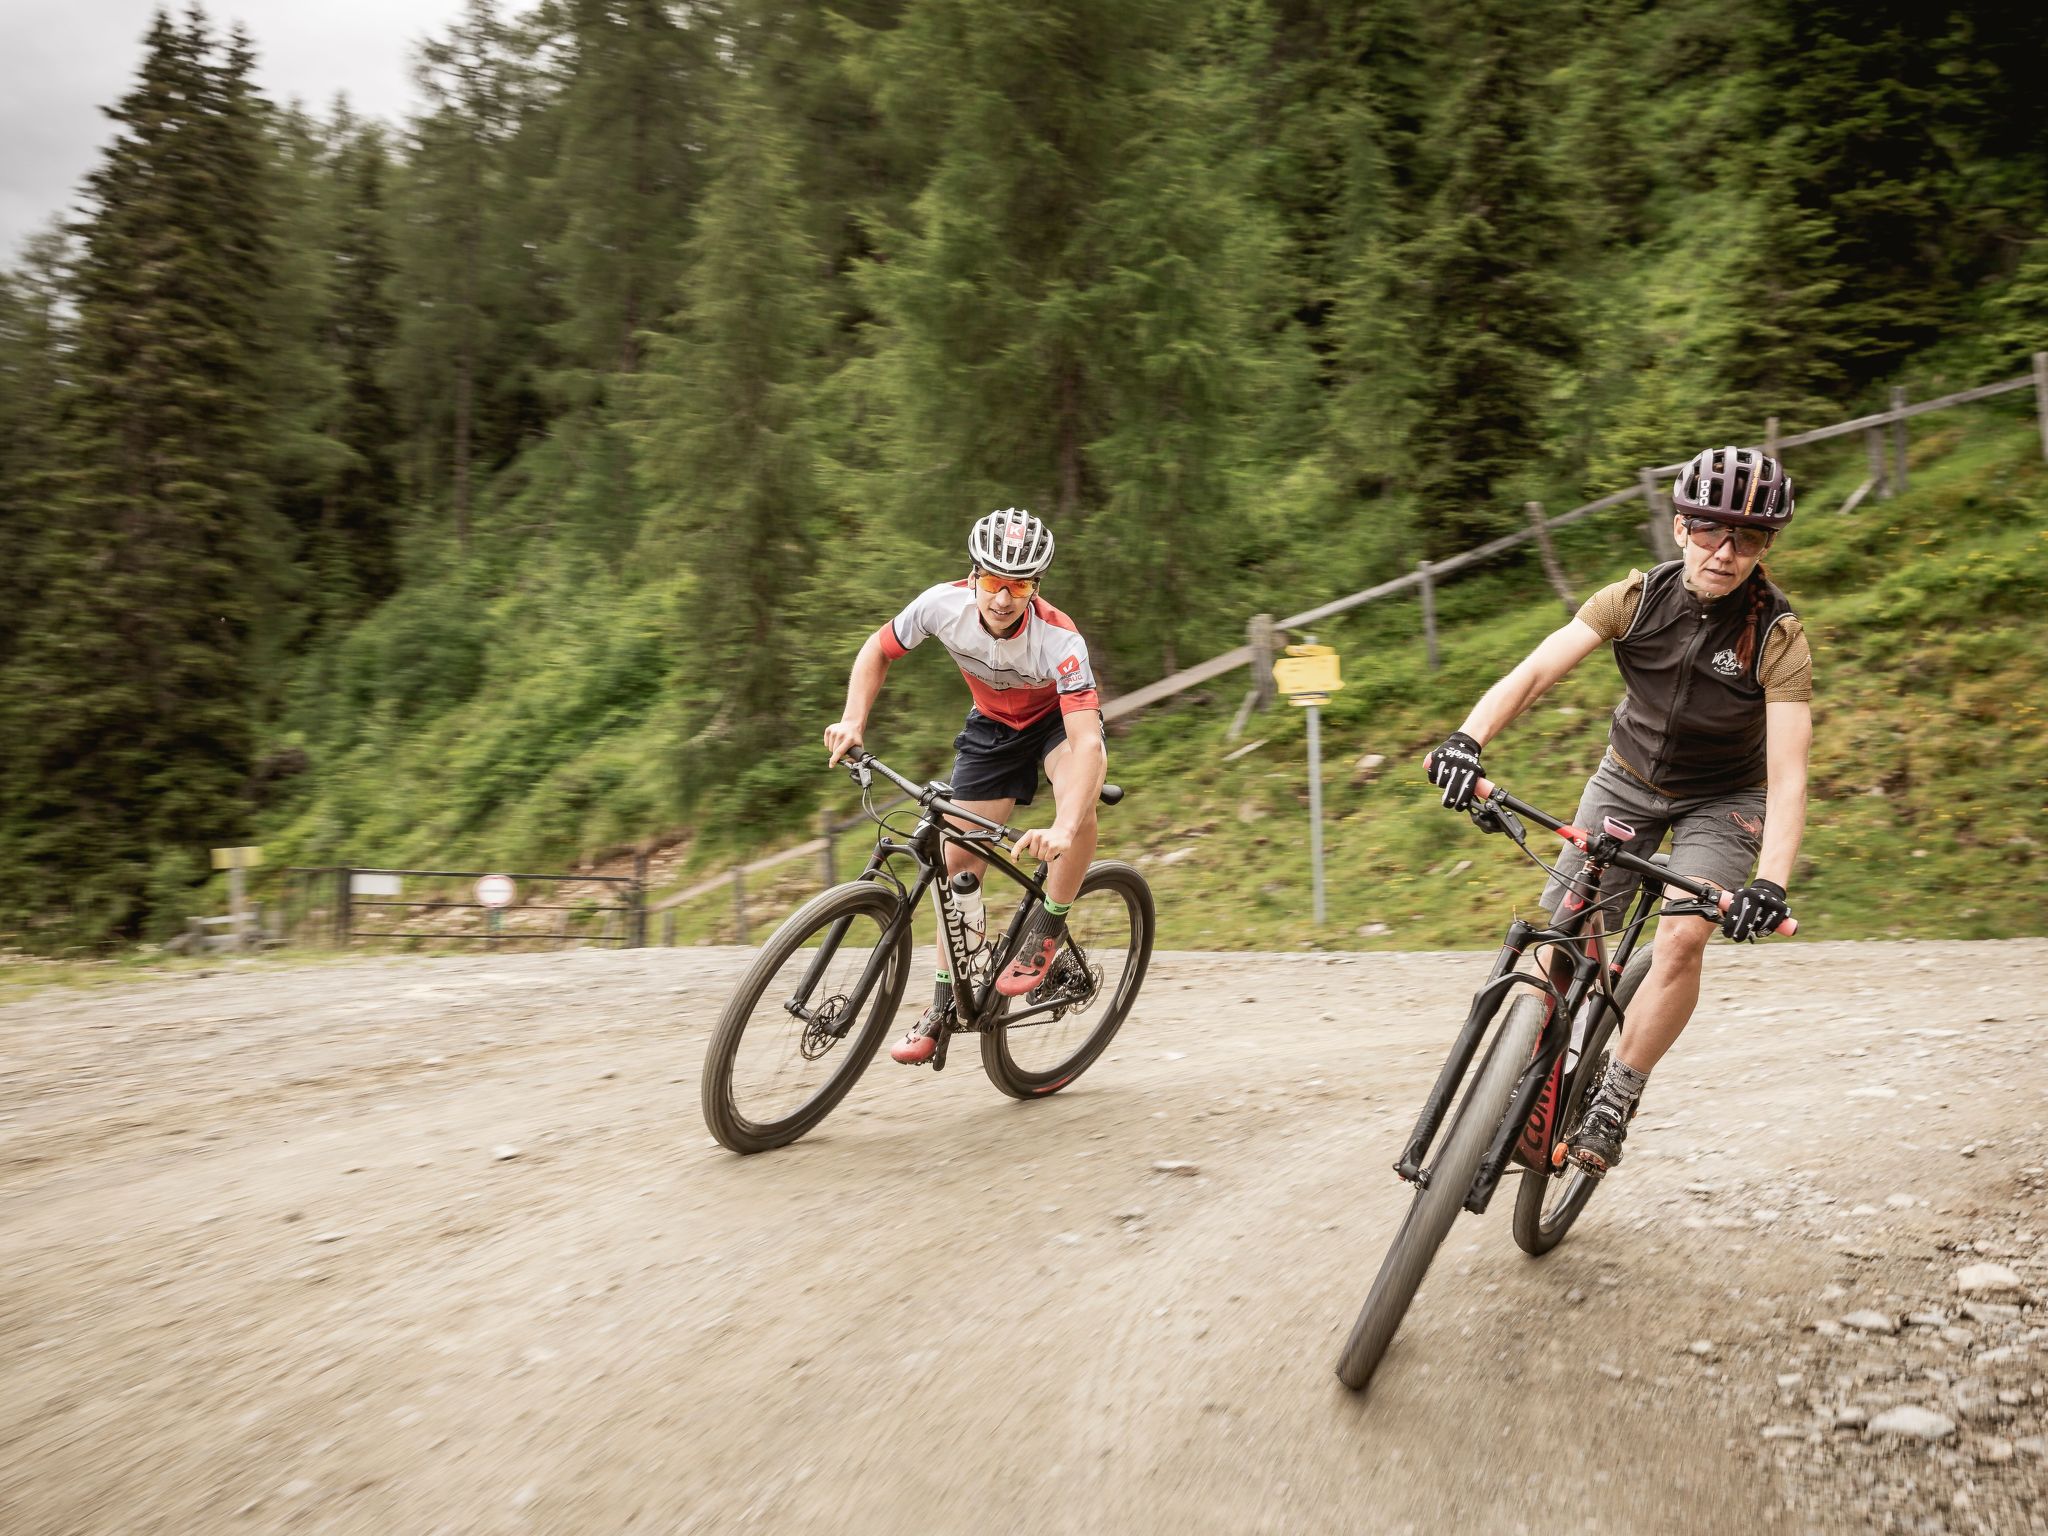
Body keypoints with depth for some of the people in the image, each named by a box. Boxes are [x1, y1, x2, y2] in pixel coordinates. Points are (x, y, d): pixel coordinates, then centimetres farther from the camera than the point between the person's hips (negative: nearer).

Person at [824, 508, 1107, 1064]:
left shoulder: (1059, 639, -38)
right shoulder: (944, 603, -28)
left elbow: (1088, 742, -47)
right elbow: (877, 650, -9)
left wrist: (1063, 829, -61)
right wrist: (853, 720, -25)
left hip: (1061, 720, -3)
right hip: (993, 725, 3)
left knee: (1078, 805, -36)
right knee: (958, 858, -2)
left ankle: (1047, 930, -13)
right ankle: (944, 1003, 12)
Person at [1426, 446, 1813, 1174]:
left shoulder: (1778, 636, -25)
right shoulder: (1637, 598, -19)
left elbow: (1788, 775, -30)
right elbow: (1533, 673, -27)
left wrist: (1771, 883, -45)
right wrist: (1466, 740, -45)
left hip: (1722, 800, -2)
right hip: (1628, 780, 2)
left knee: (1682, 939, -24)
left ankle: (1614, 1102, -6)